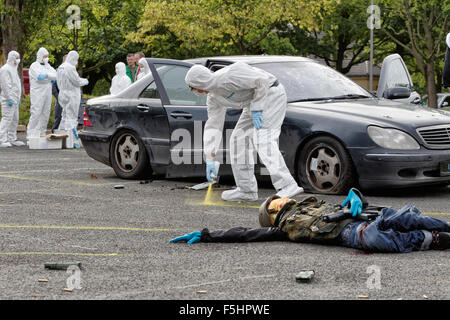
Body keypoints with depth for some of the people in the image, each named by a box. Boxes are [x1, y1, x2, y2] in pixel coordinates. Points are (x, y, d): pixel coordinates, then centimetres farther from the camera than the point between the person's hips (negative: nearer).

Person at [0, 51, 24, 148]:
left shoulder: (13, 69, 20)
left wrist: (18, 98, 23)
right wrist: (9, 98, -22)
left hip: (14, 99, 10)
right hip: (8, 99, -10)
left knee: (14, 119, 11)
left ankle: (12, 139, 16)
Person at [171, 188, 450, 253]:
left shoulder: (317, 204, 40)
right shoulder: (283, 227, 28)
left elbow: (356, 198, 35)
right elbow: (244, 234, 21)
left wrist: (355, 198, 9)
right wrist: (205, 236, 17)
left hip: (364, 216, 5)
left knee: (406, 217, -27)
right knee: (372, 236, -39)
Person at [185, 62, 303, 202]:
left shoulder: (228, 76, -25)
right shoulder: (214, 98, 4)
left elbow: (262, 80, -23)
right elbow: (213, 127, 6)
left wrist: (256, 108, -20)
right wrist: (210, 160, 2)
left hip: (272, 94, -10)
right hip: (254, 103, 10)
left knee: (262, 140, -21)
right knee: (239, 139, 6)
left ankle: (288, 186, -32)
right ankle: (246, 189, 10)